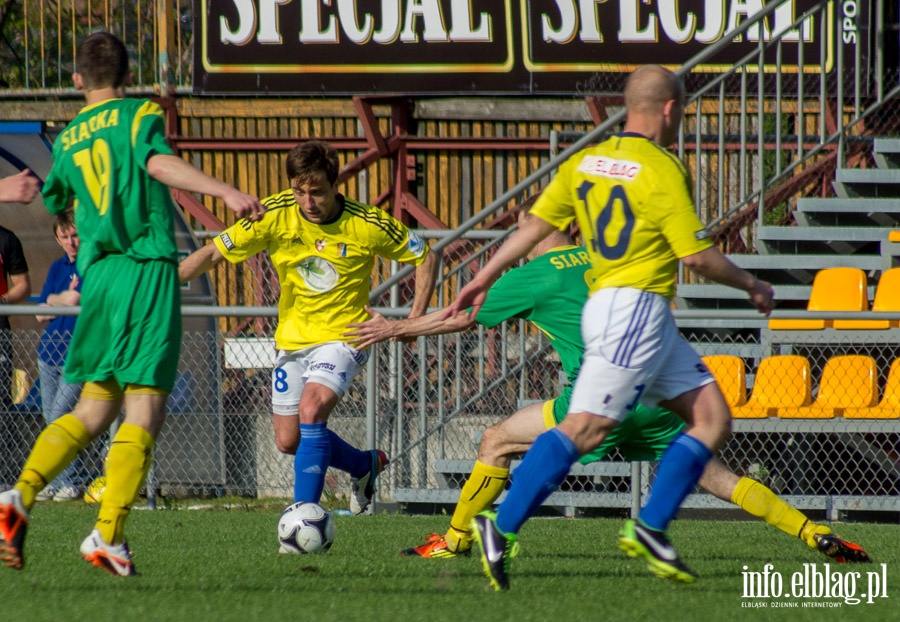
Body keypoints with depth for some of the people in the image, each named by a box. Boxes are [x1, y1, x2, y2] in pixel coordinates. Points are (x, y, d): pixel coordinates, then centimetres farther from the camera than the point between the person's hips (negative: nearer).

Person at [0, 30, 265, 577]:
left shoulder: (67, 141, 16)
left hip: (97, 277, 5)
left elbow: (54, 201, 32)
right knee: (144, 413, -4)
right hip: (149, 270, -5)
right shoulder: (139, 115, 1)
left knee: (93, 411, 15)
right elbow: (158, 162, -20)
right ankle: (109, 536, -14)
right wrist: (224, 190, -31)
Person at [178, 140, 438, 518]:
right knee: (288, 441, 10)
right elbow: (215, 252, -8)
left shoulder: (368, 225, -16)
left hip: (343, 337, -5)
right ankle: (365, 464, 37)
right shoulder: (276, 214, -13)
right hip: (292, 339, 5)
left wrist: (415, 319, -8)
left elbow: (424, 257, -1)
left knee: (311, 408, -29)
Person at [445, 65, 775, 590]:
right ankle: (501, 530, -14)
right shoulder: (662, 171, -12)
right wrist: (751, 285, 5)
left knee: (714, 420, 8)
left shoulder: (587, 162, 12)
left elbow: (536, 225, 13)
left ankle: (649, 529, 5)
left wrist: (482, 280, 21)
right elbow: (698, 255, -11)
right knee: (585, 428, -12)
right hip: (634, 306, -9)